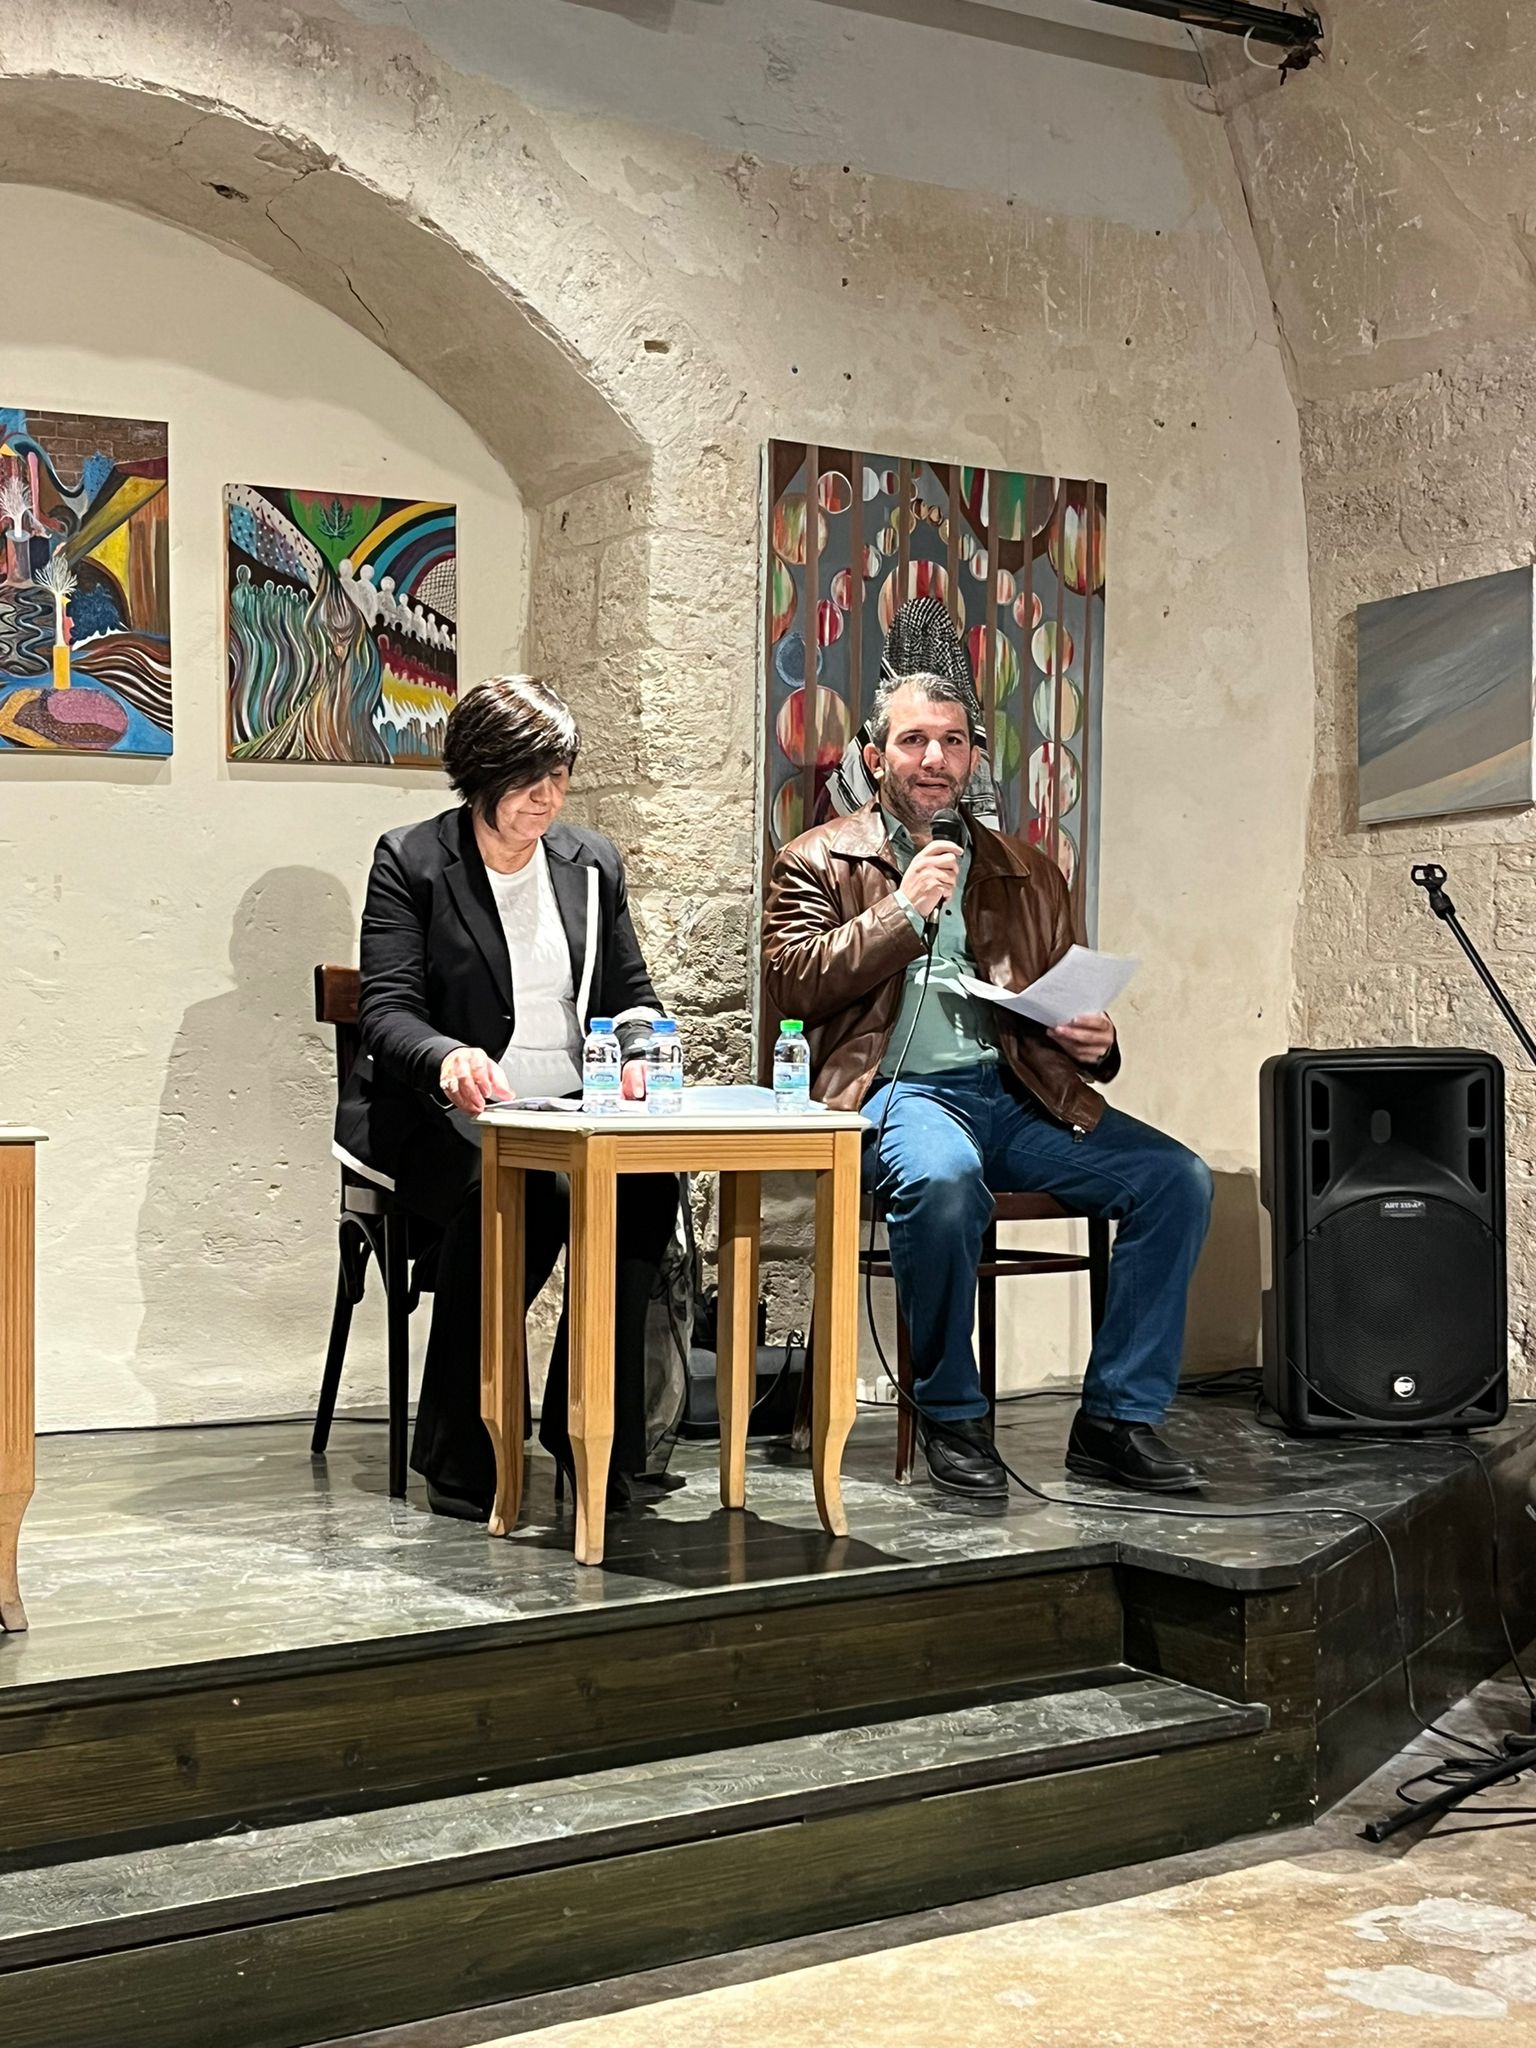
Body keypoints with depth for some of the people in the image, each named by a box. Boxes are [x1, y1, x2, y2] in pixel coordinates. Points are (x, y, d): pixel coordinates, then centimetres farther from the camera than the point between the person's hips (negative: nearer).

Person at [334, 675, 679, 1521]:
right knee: (512, 1195, -36)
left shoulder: (592, 863, 15)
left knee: (645, 1184, -30)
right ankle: (461, 1458, -19)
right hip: (447, 1122, -4)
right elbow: (387, 1011, -9)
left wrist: (639, 1045, -8)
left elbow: (632, 996, 18)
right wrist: (448, 1058, -32)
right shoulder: (411, 861, 1)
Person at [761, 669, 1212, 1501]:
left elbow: (1069, 1006, 25)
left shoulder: (1027, 873, 24)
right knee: (943, 1178, -39)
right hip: (898, 1088, -4)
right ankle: (951, 1417, -16)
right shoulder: (819, 862, 14)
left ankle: (1117, 1418, -7)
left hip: (1018, 1091, 4)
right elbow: (789, 982, 0)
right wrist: (902, 913, -6)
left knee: (1178, 1178, -18)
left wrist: (1094, 1043, 1)